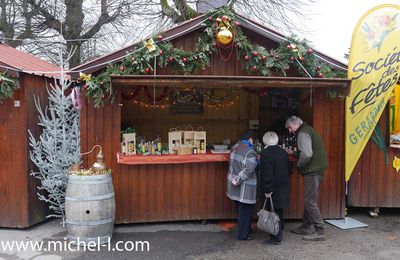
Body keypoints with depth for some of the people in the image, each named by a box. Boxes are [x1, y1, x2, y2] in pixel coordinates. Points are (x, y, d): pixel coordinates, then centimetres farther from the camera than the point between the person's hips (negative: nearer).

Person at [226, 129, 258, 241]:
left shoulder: (234, 147, 3)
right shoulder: (250, 152, -20)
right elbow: (248, 170, -26)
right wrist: (238, 180, -19)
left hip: (234, 185, 8)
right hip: (245, 187, -8)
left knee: (240, 210, 21)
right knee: (246, 211, 7)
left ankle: (246, 230, 37)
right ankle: (243, 235, 16)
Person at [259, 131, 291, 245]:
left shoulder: (266, 153, -17)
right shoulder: (283, 152, 7)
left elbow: (267, 174, -21)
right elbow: (289, 170, 14)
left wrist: (267, 190, -17)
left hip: (273, 190, -8)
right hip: (283, 188, 8)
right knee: (279, 212, 17)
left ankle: (276, 238, 7)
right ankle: (279, 234, 29)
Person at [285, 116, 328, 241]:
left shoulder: (303, 133, -13)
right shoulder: (309, 130, 20)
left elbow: (306, 154, -25)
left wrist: (299, 164, -9)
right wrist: (295, 154, 12)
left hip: (312, 171, -10)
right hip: (317, 169, 10)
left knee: (310, 201, -6)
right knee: (309, 199, 17)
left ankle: (320, 231, -1)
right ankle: (306, 226, 26)